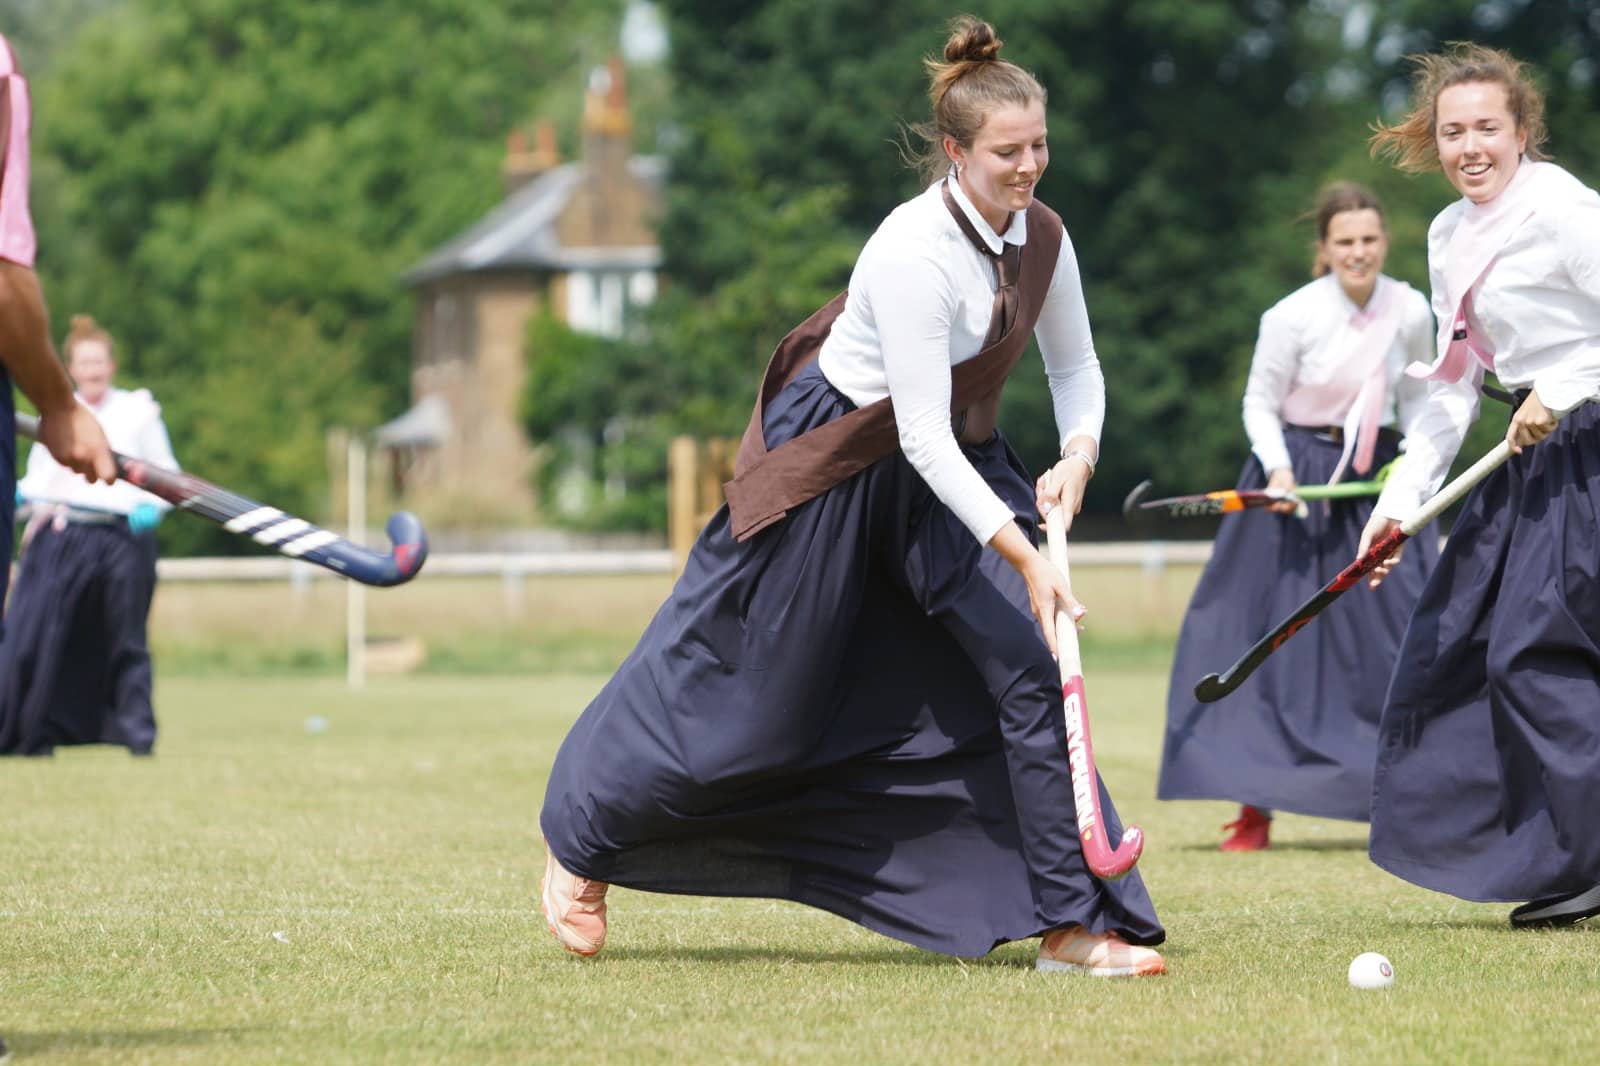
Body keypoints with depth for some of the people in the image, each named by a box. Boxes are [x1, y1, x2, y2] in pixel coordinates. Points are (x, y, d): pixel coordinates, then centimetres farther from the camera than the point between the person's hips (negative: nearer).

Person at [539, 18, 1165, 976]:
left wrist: (1079, 453, -10)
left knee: (1029, 671, -8)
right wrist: (1024, 558, -33)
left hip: (958, 460, 7)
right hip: (833, 463, -7)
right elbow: (924, 437, -30)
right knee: (747, 689, 4)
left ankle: (1072, 924, -6)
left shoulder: (1042, 238, -7)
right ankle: (583, 839, 27)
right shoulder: (916, 252, -29)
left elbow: (1076, 367, 10)